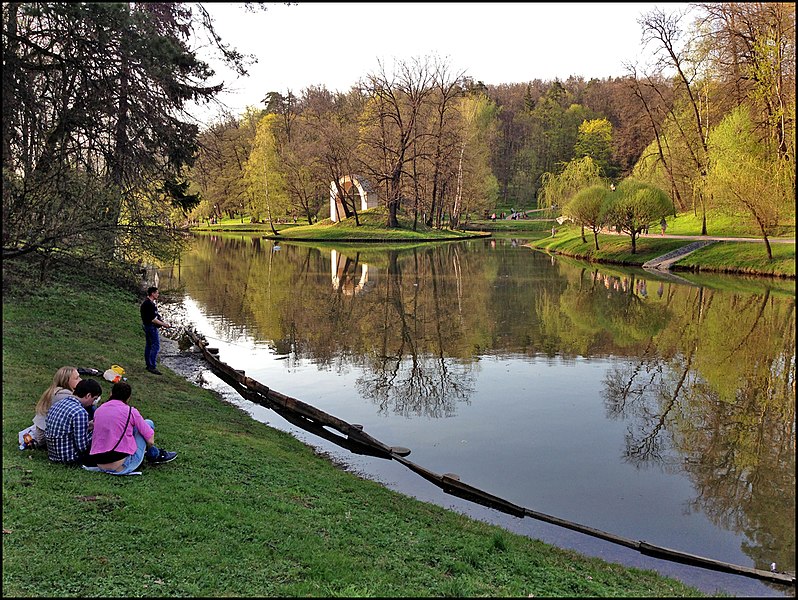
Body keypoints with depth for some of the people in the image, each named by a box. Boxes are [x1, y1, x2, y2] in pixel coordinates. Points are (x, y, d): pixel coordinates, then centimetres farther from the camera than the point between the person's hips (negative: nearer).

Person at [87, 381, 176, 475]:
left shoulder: (98, 410, 9)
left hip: (100, 465, 6)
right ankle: (154, 455, 29)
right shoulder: (131, 411, -4)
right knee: (148, 423, 12)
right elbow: (150, 441, -2)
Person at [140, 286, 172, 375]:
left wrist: (163, 321, 12)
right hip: (151, 327, -11)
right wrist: (163, 324, -16)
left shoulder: (146, 302, 12)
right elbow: (153, 319, -24)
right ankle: (152, 367, -9)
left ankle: (149, 365, 22)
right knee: (156, 346, -9)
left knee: (148, 345, 15)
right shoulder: (149, 304, -23)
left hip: (146, 326, 11)